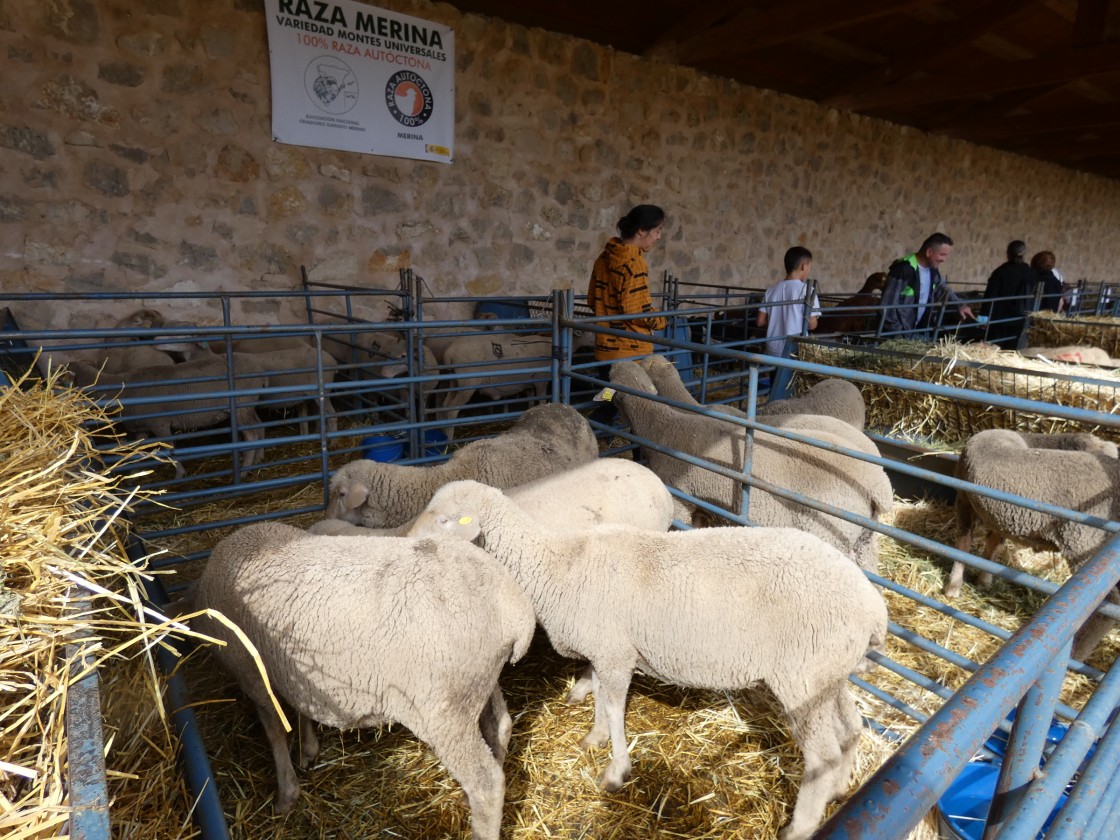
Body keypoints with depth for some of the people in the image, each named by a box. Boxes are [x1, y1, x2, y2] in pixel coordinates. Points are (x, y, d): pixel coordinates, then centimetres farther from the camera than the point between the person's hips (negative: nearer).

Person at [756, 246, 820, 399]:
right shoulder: (806, 289, -10)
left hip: (773, 350, 5)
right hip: (794, 352, -5)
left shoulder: (772, 290, 4)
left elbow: (760, 321, 4)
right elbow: (812, 324, -11)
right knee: (781, 397, -1)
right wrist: (801, 322, 10)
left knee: (776, 395, 15)